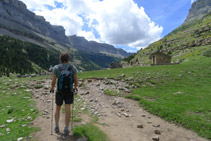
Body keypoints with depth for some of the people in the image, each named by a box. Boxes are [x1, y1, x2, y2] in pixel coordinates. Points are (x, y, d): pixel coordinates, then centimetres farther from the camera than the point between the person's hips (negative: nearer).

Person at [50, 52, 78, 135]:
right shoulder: (73, 68, -6)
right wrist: (75, 87, 14)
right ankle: (66, 129, 5)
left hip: (59, 92, 0)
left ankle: (56, 126, 18)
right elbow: (76, 81, -5)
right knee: (67, 110, 3)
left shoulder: (56, 68, -8)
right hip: (69, 92, 0)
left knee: (57, 109, 19)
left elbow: (53, 81, -11)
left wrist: (52, 88, 8)